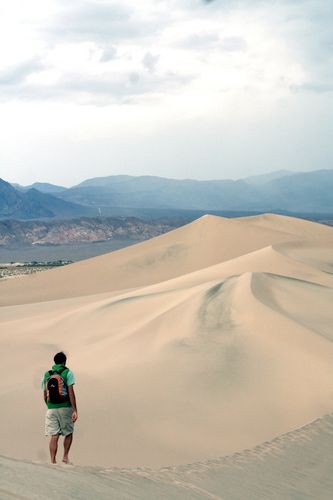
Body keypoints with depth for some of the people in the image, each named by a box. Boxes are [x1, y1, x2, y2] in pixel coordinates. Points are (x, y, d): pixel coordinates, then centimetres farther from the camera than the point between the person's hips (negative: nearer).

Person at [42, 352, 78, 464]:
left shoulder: (47, 374, 10)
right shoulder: (67, 372, -2)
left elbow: (45, 396, 12)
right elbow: (71, 393, -9)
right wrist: (75, 410, -10)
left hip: (51, 409, 3)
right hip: (65, 407, -3)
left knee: (54, 436, 2)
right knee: (68, 433, 15)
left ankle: (53, 461, -4)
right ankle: (65, 456, 6)